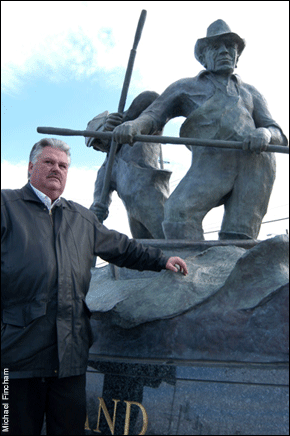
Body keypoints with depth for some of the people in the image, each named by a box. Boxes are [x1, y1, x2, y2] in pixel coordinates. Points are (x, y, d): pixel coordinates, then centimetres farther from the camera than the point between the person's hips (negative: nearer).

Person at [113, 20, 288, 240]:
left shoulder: (250, 92, 31)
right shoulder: (186, 87, 27)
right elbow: (152, 116, 14)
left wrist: (264, 134, -7)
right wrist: (133, 125, -12)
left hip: (255, 160, 2)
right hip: (212, 162, -1)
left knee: (239, 237, -11)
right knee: (179, 213, -27)